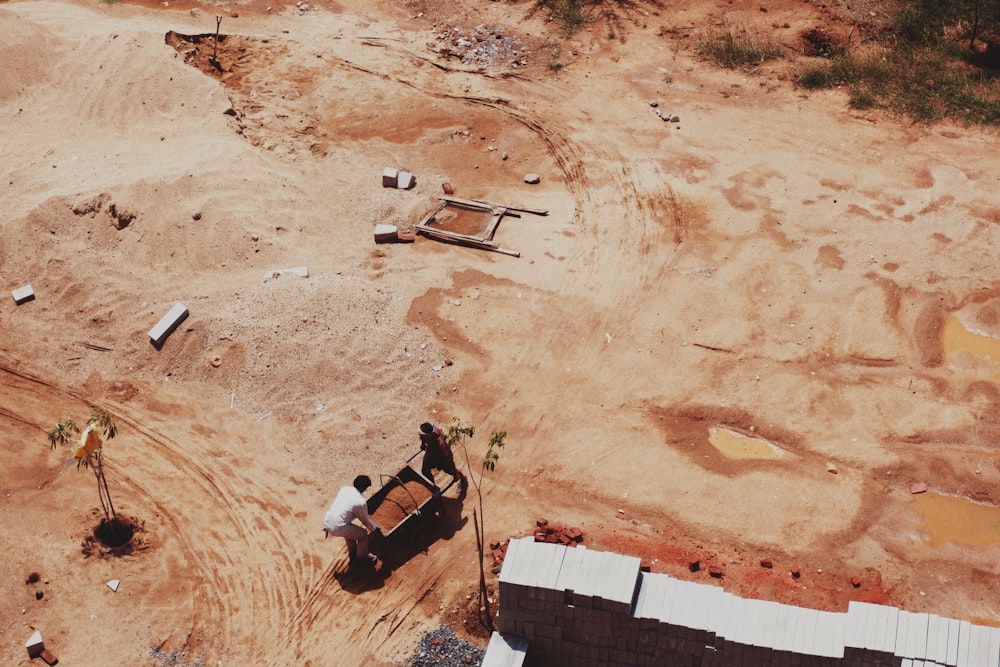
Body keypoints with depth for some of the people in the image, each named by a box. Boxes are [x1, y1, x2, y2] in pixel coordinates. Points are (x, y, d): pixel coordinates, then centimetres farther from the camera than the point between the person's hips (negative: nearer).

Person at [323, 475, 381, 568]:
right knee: (363, 534, 12)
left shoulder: (345, 489, 7)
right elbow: (365, 520, 4)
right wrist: (374, 529, 25)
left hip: (327, 522, 7)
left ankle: (353, 557, 45)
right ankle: (362, 558, 32)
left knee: (350, 529, 33)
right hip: (338, 529, -7)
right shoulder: (361, 502, -11)